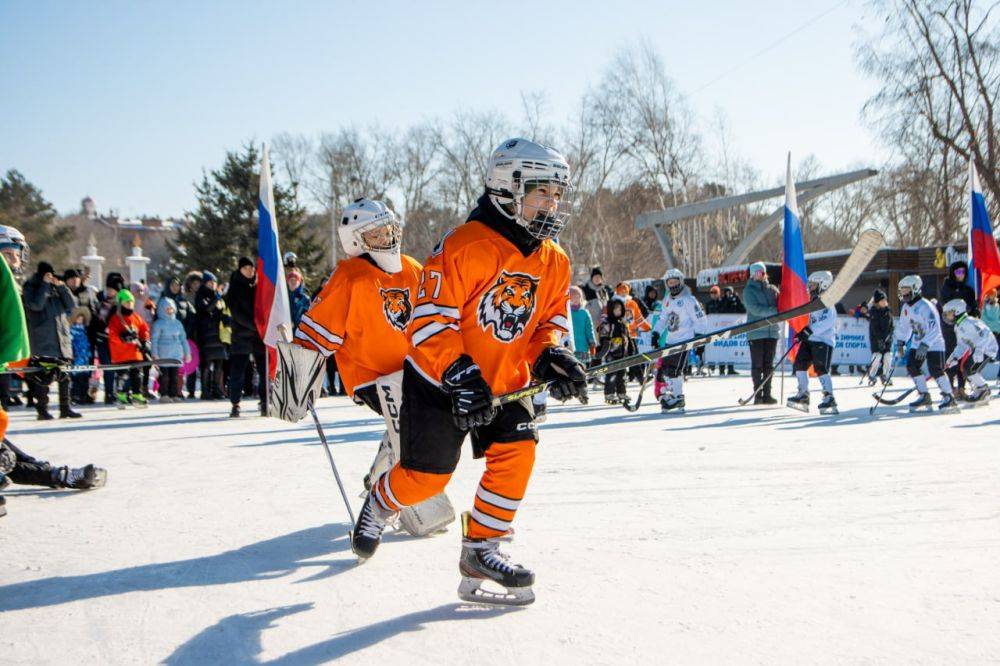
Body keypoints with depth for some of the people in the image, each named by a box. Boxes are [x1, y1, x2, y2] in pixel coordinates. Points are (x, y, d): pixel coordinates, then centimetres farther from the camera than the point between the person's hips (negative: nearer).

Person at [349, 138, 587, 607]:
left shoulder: (554, 262, 0)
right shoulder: (463, 248, -23)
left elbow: (549, 323, 9)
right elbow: (430, 322, -24)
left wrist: (552, 359, -12)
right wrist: (461, 378, -32)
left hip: (504, 383, 6)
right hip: (438, 380, -5)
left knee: (517, 450, -15)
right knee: (425, 477, 1)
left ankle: (480, 549, -1)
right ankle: (379, 505, 36)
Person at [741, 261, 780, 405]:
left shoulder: (772, 289, 14)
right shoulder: (749, 290, 0)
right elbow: (754, 309, -13)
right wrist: (774, 311, -21)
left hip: (772, 331, 4)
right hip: (756, 332, -4)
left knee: (769, 365, 6)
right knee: (757, 365, -2)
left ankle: (767, 394, 10)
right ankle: (758, 394, 3)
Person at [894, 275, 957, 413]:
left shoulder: (925, 307, -24)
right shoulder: (906, 308, 4)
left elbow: (934, 329, -29)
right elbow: (903, 326, 17)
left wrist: (925, 346, -33)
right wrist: (900, 343, 12)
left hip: (934, 344, -9)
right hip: (917, 343, 9)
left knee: (936, 370, -16)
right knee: (912, 366, 1)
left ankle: (949, 398, -9)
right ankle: (925, 397, 8)